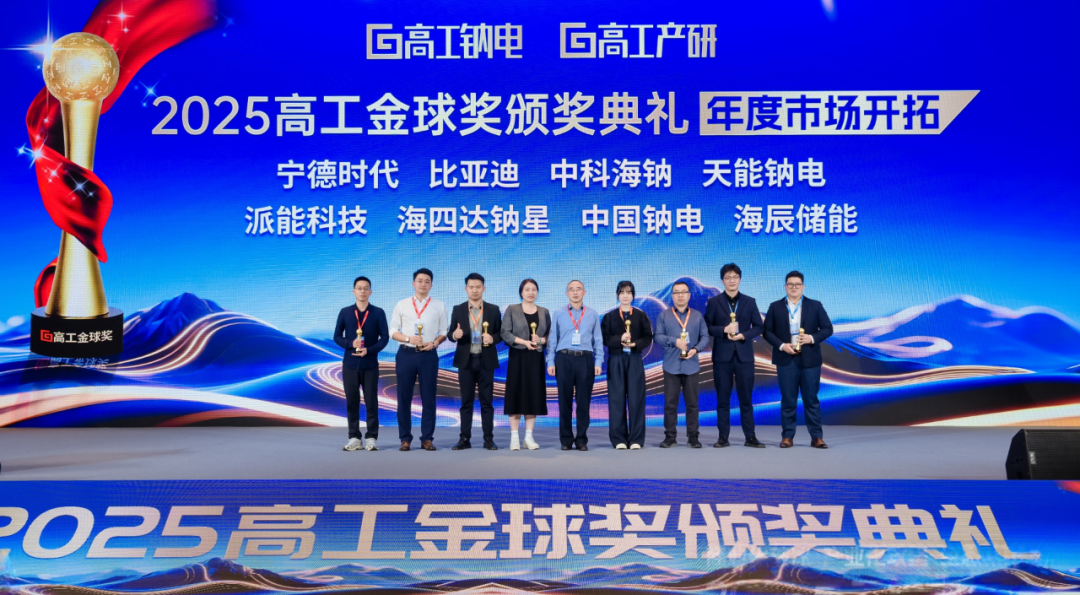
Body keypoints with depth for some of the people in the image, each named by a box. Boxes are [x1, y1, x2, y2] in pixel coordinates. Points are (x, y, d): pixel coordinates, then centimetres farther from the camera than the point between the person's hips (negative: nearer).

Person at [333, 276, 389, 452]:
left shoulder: (378, 313, 2)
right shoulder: (345, 312, 5)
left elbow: (385, 337, 0)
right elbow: (337, 336, 6)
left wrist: (369, 350, -15)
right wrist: (351, 344, -14)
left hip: (370, 364, -1)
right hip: (350, 363, 1)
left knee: (371, 402, 1)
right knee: (351, 401, 3)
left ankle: (371, 438, 7)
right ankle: (354, 438, 10)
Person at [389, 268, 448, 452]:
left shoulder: (439, 306, 7)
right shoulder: (402, 305, 6)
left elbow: (444, 331, 7)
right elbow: (393, 331, 5)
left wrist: (434, 343, -12)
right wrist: (408, 338, -12)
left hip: (428, 355, 0)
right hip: (406, 354, 0)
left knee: (428, 398, 2)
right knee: (404, 398, 2)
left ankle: (427, 438, 9)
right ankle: (405, 438, 10)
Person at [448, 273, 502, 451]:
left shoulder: (493, 310, 5)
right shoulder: (458, 310, 6)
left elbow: (501, 333, 5)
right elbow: (451, 334, 6)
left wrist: (493, 338, -15)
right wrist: (454, 335, -17)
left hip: (486, 361, 0)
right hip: (465, 361, 1)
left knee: (487, 401, 2)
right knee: (466, 401, 4)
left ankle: (489, 439, 6)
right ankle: (465, 438, 8)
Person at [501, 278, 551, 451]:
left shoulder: (544, 312, 12)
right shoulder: (512, 309, 3)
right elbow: (506, 334, -5)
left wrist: (541, 340, -13)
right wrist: (524, 342, -16)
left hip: (536, 358, 3)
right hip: (517, 357, -3)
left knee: (534, 395, 2)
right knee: (515, 394, -4)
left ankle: (529, 437, 8)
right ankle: (514, 437, 1)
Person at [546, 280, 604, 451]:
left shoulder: (592, 314, 9)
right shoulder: (559, 314, 9)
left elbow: (598, 340, 8)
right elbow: (553, 339, 7)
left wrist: (598, 362, 0)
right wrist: (550, 362, 0)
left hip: (585, 359, 0)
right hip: (564, 359, 0)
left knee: (584, 401, 2)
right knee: (565, 401, 2)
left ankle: (581, 439, 9)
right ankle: (566, 440, 10)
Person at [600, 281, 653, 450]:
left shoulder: (641, 315, 7)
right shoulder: (609, 316, 7)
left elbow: (648, 338, 4)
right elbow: (605, 338, 0)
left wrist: (635, 343, -14)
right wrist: (620, 339, -17)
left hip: (634, 361, 0)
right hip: (616, 361, 0)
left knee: (636, 399, -2)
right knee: (617, 399, -1)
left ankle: (636, 439, 3)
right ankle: (619, 439, 4)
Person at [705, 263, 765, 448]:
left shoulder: (750, 302, 8)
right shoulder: (714, 302, 4)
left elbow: (758, 327, 5)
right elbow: (707, 327, 0)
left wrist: (743, 335, -12)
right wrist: (724, 330, -16)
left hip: (744, 355, 1)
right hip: (722, 355, -1)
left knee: (746, 398, 2)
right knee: (723, 398, 2)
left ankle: (750, 437, 7)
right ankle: (723, 437, 8)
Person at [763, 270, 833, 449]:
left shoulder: (815, 306, 6)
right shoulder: (775, 307, 6)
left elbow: (828, 328, 5)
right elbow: (767, 331, 4)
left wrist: (812, 338, -13)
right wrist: (781, 345, -11)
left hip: (810, 360, 0)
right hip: (786, 360, 0)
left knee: (811, 400, 3)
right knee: (788, 400, 3)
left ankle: (817, 437, 8)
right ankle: (787, 437, 8)